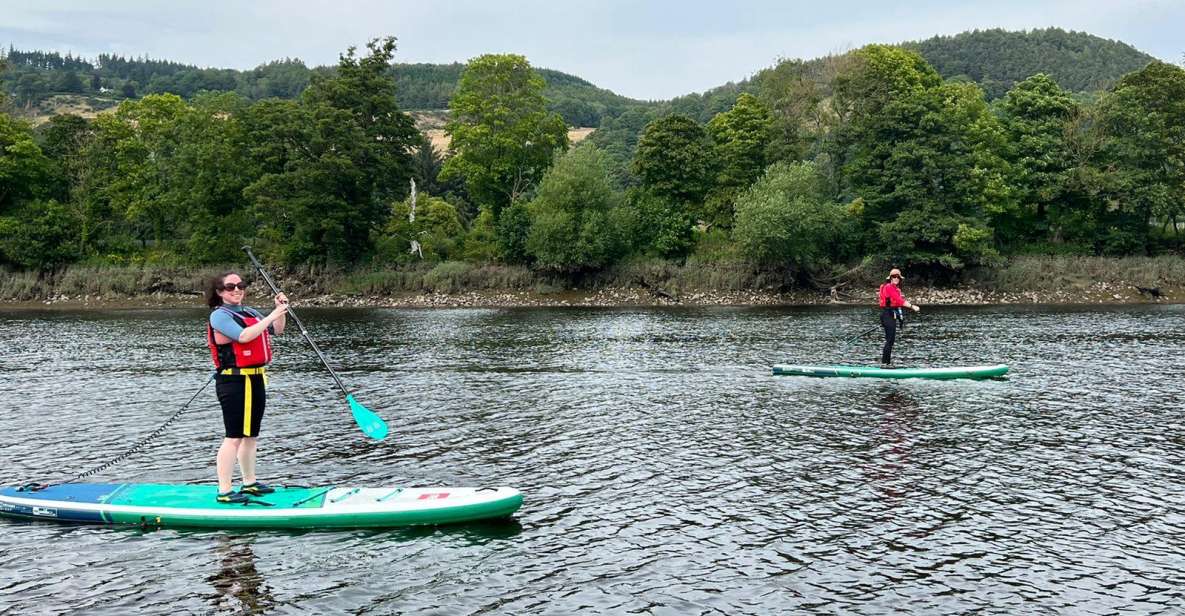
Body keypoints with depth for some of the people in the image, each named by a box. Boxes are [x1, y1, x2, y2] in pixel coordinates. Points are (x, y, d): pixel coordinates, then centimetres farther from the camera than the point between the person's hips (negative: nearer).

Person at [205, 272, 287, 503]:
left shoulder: (250, 313, 15)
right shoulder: (219, 315, -9)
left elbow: (276, 331, 21)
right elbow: (243, 336, -24)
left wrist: (280, 310, 4)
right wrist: (272, 316, -21)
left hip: (256, 379, 8)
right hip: (234, 382, -8)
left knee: (251, 435, 16)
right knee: (235, 436, -10)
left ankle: (249, 483, 28)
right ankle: (224, 491, -8)